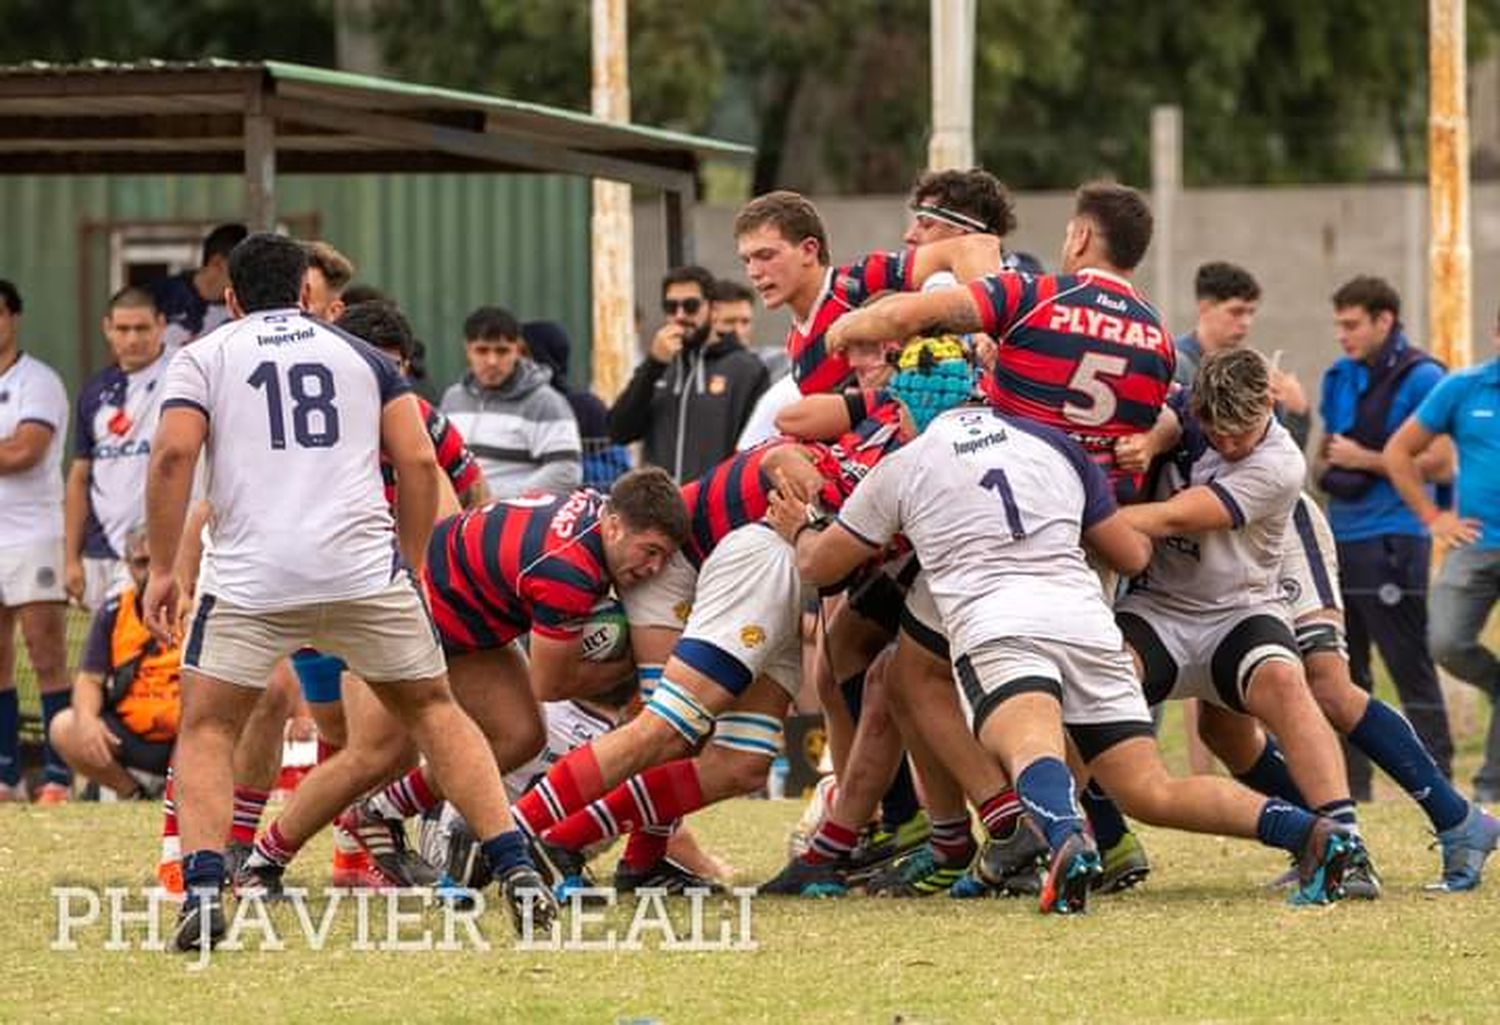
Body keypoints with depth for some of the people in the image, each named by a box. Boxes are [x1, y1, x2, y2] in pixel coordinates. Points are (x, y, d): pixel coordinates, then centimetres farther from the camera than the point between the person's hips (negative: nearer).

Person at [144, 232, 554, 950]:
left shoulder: (203, 357, 13)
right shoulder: (361, 357, 19)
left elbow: (173, 454, -3)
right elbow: (418, 462, 11)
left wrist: (162, 569, 2)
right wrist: (412, 567, 20)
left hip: (252, 577, -2)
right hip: (364, 566, 2)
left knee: (207, 729, 12)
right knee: (432, 709, 17)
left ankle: (202, 888, -10)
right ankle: (516, 871, 7)